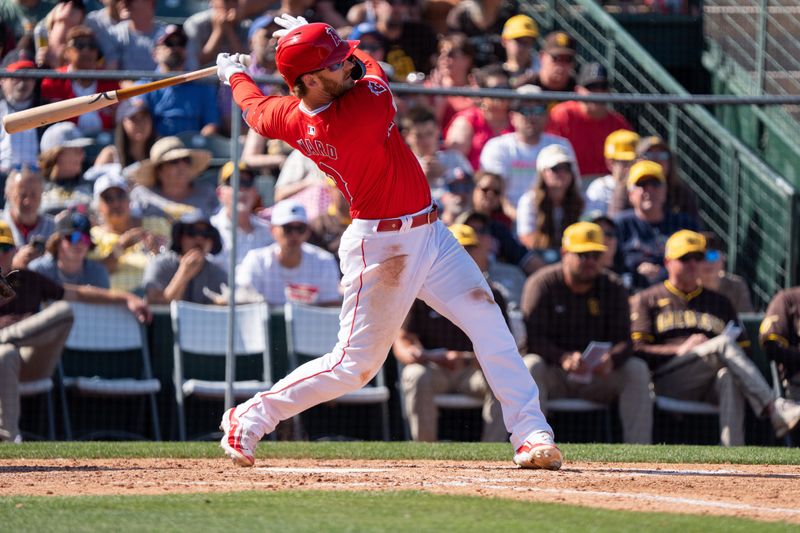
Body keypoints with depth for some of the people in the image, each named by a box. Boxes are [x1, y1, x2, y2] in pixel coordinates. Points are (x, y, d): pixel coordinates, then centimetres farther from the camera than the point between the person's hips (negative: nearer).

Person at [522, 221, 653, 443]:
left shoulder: (613, 288, 4)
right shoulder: (542, 284, -5)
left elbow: (624, 340, -5)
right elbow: (533, 339, -15)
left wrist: (611, 359, -30)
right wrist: (563, 358, -35)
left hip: (598, 375, 3)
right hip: (553, 376, -3)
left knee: (637, 370, -22)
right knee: (531, 365, -34)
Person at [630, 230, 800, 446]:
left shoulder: (719, 302, 29)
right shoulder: (646, 300, 18)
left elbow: (742, 348, 18)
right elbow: (637, 349, 3)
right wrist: (680, 350, -10)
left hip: (711, 386, 3)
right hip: (666, 379, -3)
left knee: (729, 377, -37)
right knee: (723, 344, -29)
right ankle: (776, 411, -46)